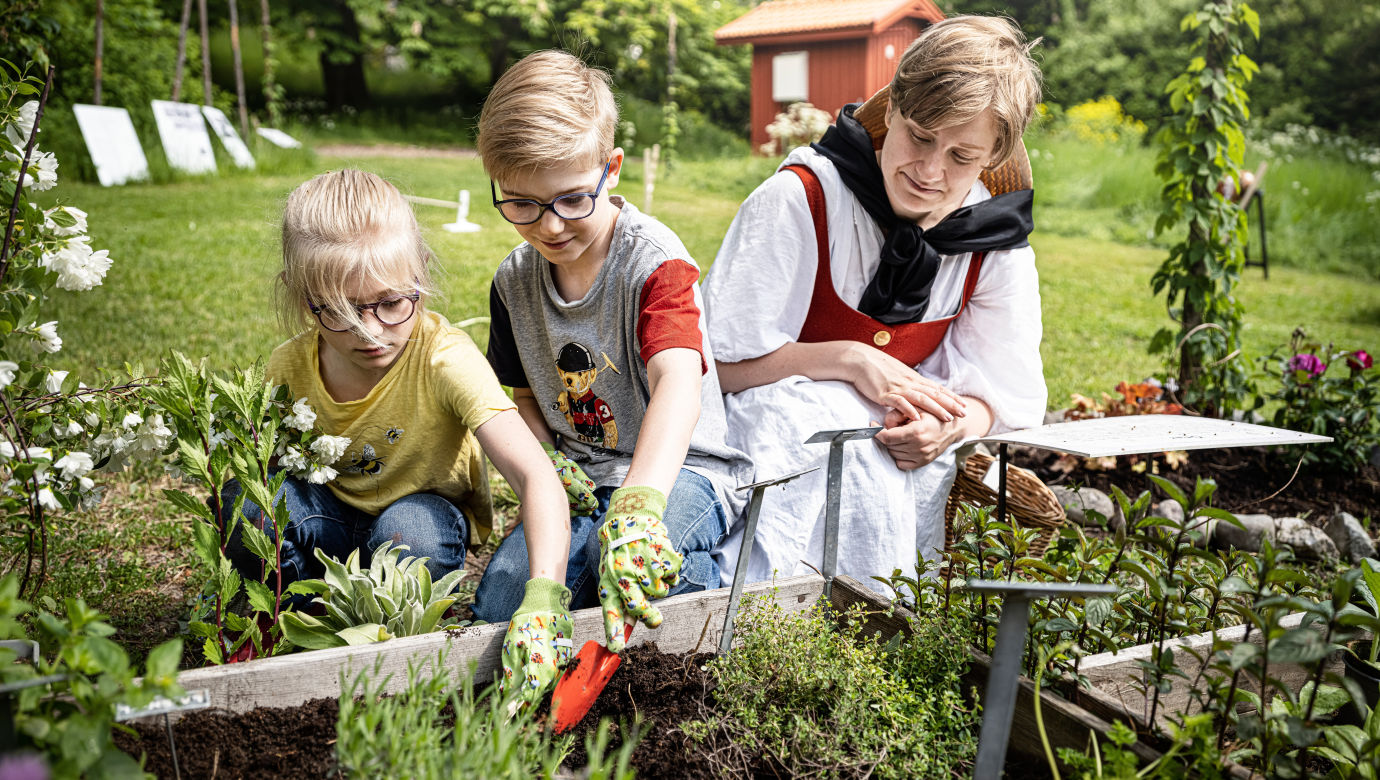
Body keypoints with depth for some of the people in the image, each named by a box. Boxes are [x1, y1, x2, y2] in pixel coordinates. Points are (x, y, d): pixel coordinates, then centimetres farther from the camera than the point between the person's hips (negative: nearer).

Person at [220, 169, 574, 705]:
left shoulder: (444, 357, -29)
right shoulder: (290, 368, -16)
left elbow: (536, 476, -40)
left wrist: (543, 596, -53)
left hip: (425, 516, -2)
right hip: (329, 526, 3)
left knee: (410, 530, -36)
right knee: (244, 498, -25)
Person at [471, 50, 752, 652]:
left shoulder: (654, 259, -20)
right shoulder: (514, 281, 1)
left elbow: (678, 382, -38)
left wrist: (636, 508, -56)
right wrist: (546, 457, -8)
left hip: (680, 467, -5)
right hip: (581, 478, 5)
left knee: (634, 558, -37)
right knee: (500, 603, -17)